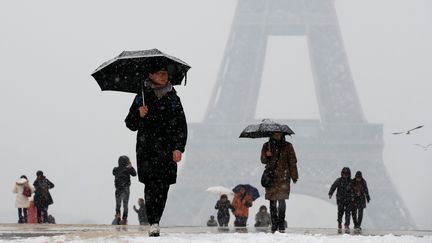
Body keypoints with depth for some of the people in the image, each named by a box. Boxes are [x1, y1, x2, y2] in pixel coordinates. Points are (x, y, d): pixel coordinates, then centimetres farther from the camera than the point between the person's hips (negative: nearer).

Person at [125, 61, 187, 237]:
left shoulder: (173, 98, 10)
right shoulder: (142, 98, 7)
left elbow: (181, 126, 8)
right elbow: (130, 124, 9)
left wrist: (179, 148, -3)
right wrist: (139, 115, -12)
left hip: (167, 150, 2)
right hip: (147, 149, -2)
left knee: (163, 186, -2)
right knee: (152, 184, -13)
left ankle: (155, 221, 9)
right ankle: (153, 224, -14)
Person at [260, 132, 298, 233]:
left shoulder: (287, 146, 7)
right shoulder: (267, 146, 11)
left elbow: (292, 162, 6)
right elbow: (263, 160, 10)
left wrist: (294, 176, 0)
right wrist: (266, 156, -13)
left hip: (283, 177, -2)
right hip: (271, 177, 2)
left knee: (281, 200, -11)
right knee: (272, 201, 1)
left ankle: (281, 224, -6)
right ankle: (274, 223, 8)